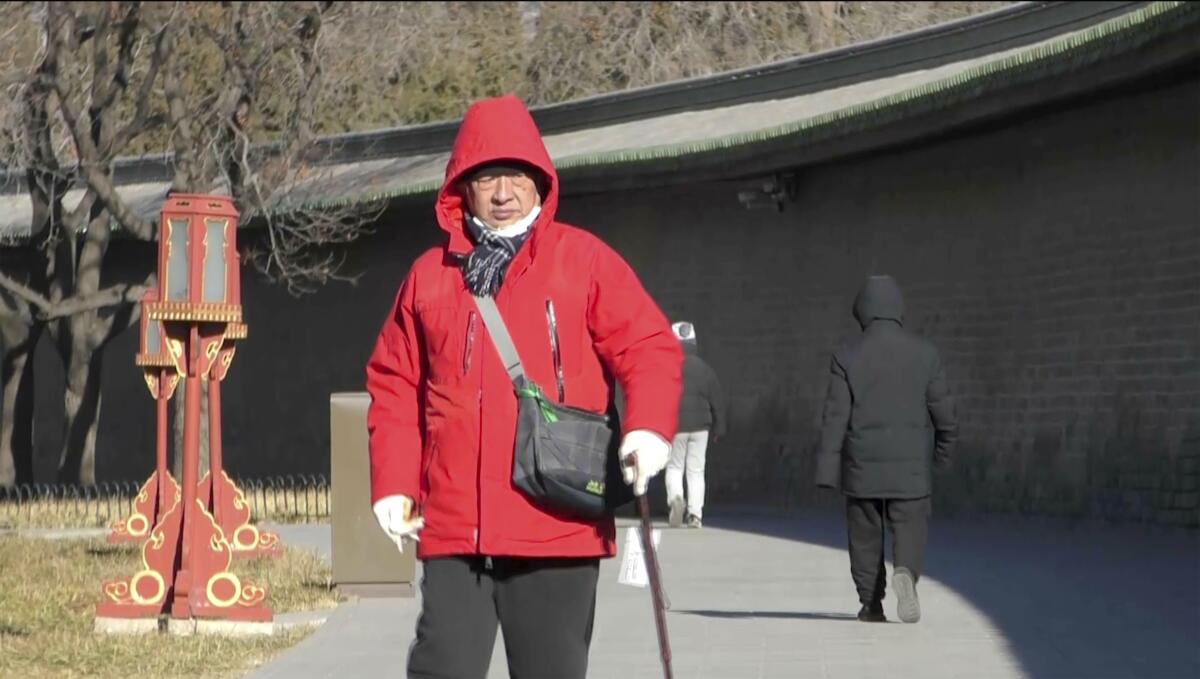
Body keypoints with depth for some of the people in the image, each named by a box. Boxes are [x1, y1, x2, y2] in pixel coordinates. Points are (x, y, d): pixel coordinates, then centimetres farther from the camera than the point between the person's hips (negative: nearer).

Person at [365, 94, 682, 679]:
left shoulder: (584, 260, 5)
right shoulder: (430, 275, 12)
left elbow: (650, 347, -1)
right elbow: (394, 384, 13)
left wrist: (648, 427, -19)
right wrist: (393, 482, 3)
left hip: (558, 527, -2)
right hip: (452, 527, 2)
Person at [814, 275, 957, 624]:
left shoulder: (847, 356, -4)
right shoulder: (924, 353, -1)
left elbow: (835, 417, -7)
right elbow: (942, 409, 3)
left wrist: (828, 472, -5)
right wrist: (944, 448, 21)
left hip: (863, 464, 0)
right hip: (910, 465, 0)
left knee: (866, 535, 11)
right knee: (910, 529, 4)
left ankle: (871, 604, 15)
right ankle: (905, 572, -25)